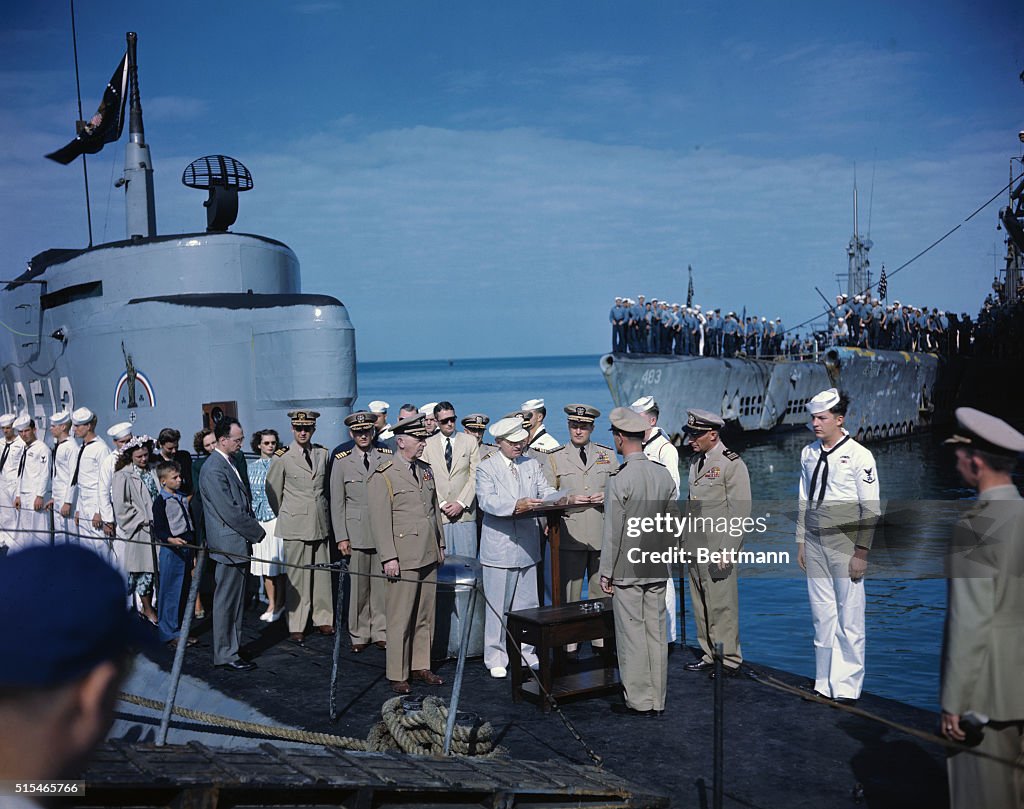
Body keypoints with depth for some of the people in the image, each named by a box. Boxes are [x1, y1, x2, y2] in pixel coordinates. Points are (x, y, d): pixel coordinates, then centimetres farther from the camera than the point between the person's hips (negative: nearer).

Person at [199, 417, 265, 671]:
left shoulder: (229, 463, 12)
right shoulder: (213, 469, -19)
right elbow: (229, 511, -21)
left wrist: (253, 528, 8)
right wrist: (256, 532, -11)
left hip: (238, 543, 10)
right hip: (229, 544, -10)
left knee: (236, 601, 16)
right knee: (226, 601, 0)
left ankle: (231, 648, 26)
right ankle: (225, 655, 9)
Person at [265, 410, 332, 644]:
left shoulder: (323, 453, 7)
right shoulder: (282, 456, -5)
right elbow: (272, 489, 6)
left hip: (320, 523, 4)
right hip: (295, 525, -4)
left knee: (322, 573, 8)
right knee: (296, 576, -1)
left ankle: (323, 619, 21)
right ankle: (296, 627, 8)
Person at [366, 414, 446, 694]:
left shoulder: (425, 470, 14)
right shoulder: (383, 475, -8)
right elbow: (379, 520, -12)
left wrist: (440, 545, 19)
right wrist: (388, 558, -15)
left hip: (428, 557, 7)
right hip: (403, 559, -7)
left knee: (425, 616, 13)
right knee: (400, 618, -2)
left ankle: (421, 666, 25)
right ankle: (397, 675, 9)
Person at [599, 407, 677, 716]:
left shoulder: (619, 479, -17)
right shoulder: (663, 474, 2)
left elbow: (612, 532, -14)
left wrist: (606, 572, -5)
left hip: (627, 570, -6)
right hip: (657, 569, 6)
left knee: (632, 635, 3)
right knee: (656, 632, 12)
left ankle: (639, 700, 11)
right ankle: (657, 699, 21)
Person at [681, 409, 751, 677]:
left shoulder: (732, 464, -10)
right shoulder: (695, 461, 14)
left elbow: (740, 512, -13)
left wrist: (727, 550, -16)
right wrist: (687, 542, 14)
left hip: (718, 551, -8)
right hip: (694, 549, 8)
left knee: (722, 605, -2)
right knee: (700, 604, 13)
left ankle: (729, 660, 10)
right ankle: (709, 654, 24)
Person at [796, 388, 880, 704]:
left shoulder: (859, 456, -8)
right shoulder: (808, 453, 8)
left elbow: (871, 510, -8)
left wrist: (861, 553, -11)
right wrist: (801, 542, 12)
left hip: (845, 545, -5)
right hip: (814, 544, 5)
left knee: (849, 618, 0)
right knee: (822, 615, 9)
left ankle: (847, 687, 12)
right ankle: (824, 682, 19)